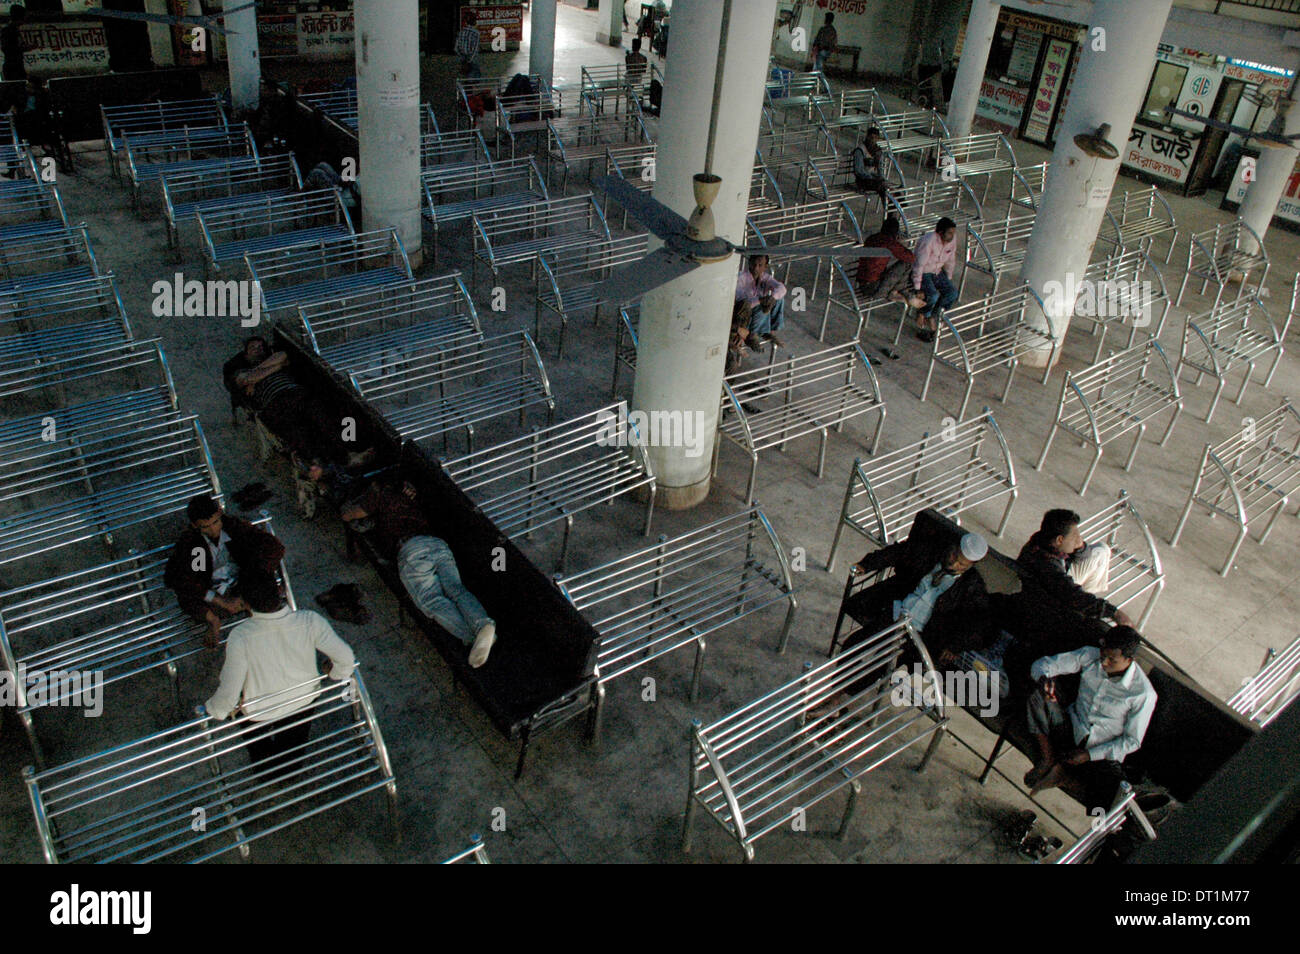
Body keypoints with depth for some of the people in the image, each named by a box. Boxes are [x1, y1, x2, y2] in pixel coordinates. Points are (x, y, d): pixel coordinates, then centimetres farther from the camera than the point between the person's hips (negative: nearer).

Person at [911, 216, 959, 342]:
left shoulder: (952, 239, -8)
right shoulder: (928, 241, -28)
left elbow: (950, 261, 8)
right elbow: (919, 266, -25)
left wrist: (948, 281, 13)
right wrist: (917, 288, -24)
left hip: (938, 272, 7)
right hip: (922, 273, -7)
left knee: (952, 292, -14)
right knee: (933, 295, -29)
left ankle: (932, 316, 3)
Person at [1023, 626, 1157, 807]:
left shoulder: (1144, 694, -18)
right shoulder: (1090, 656, -11)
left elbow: (1132, 741, -9)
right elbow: (1043, 664, -9)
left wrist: (1089, 755, -16)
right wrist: (1043, 679, -34)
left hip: (1101, 753, -2)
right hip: (1072, 729, 3)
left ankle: (1062, 777, -7)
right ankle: (1048, 758, -13)